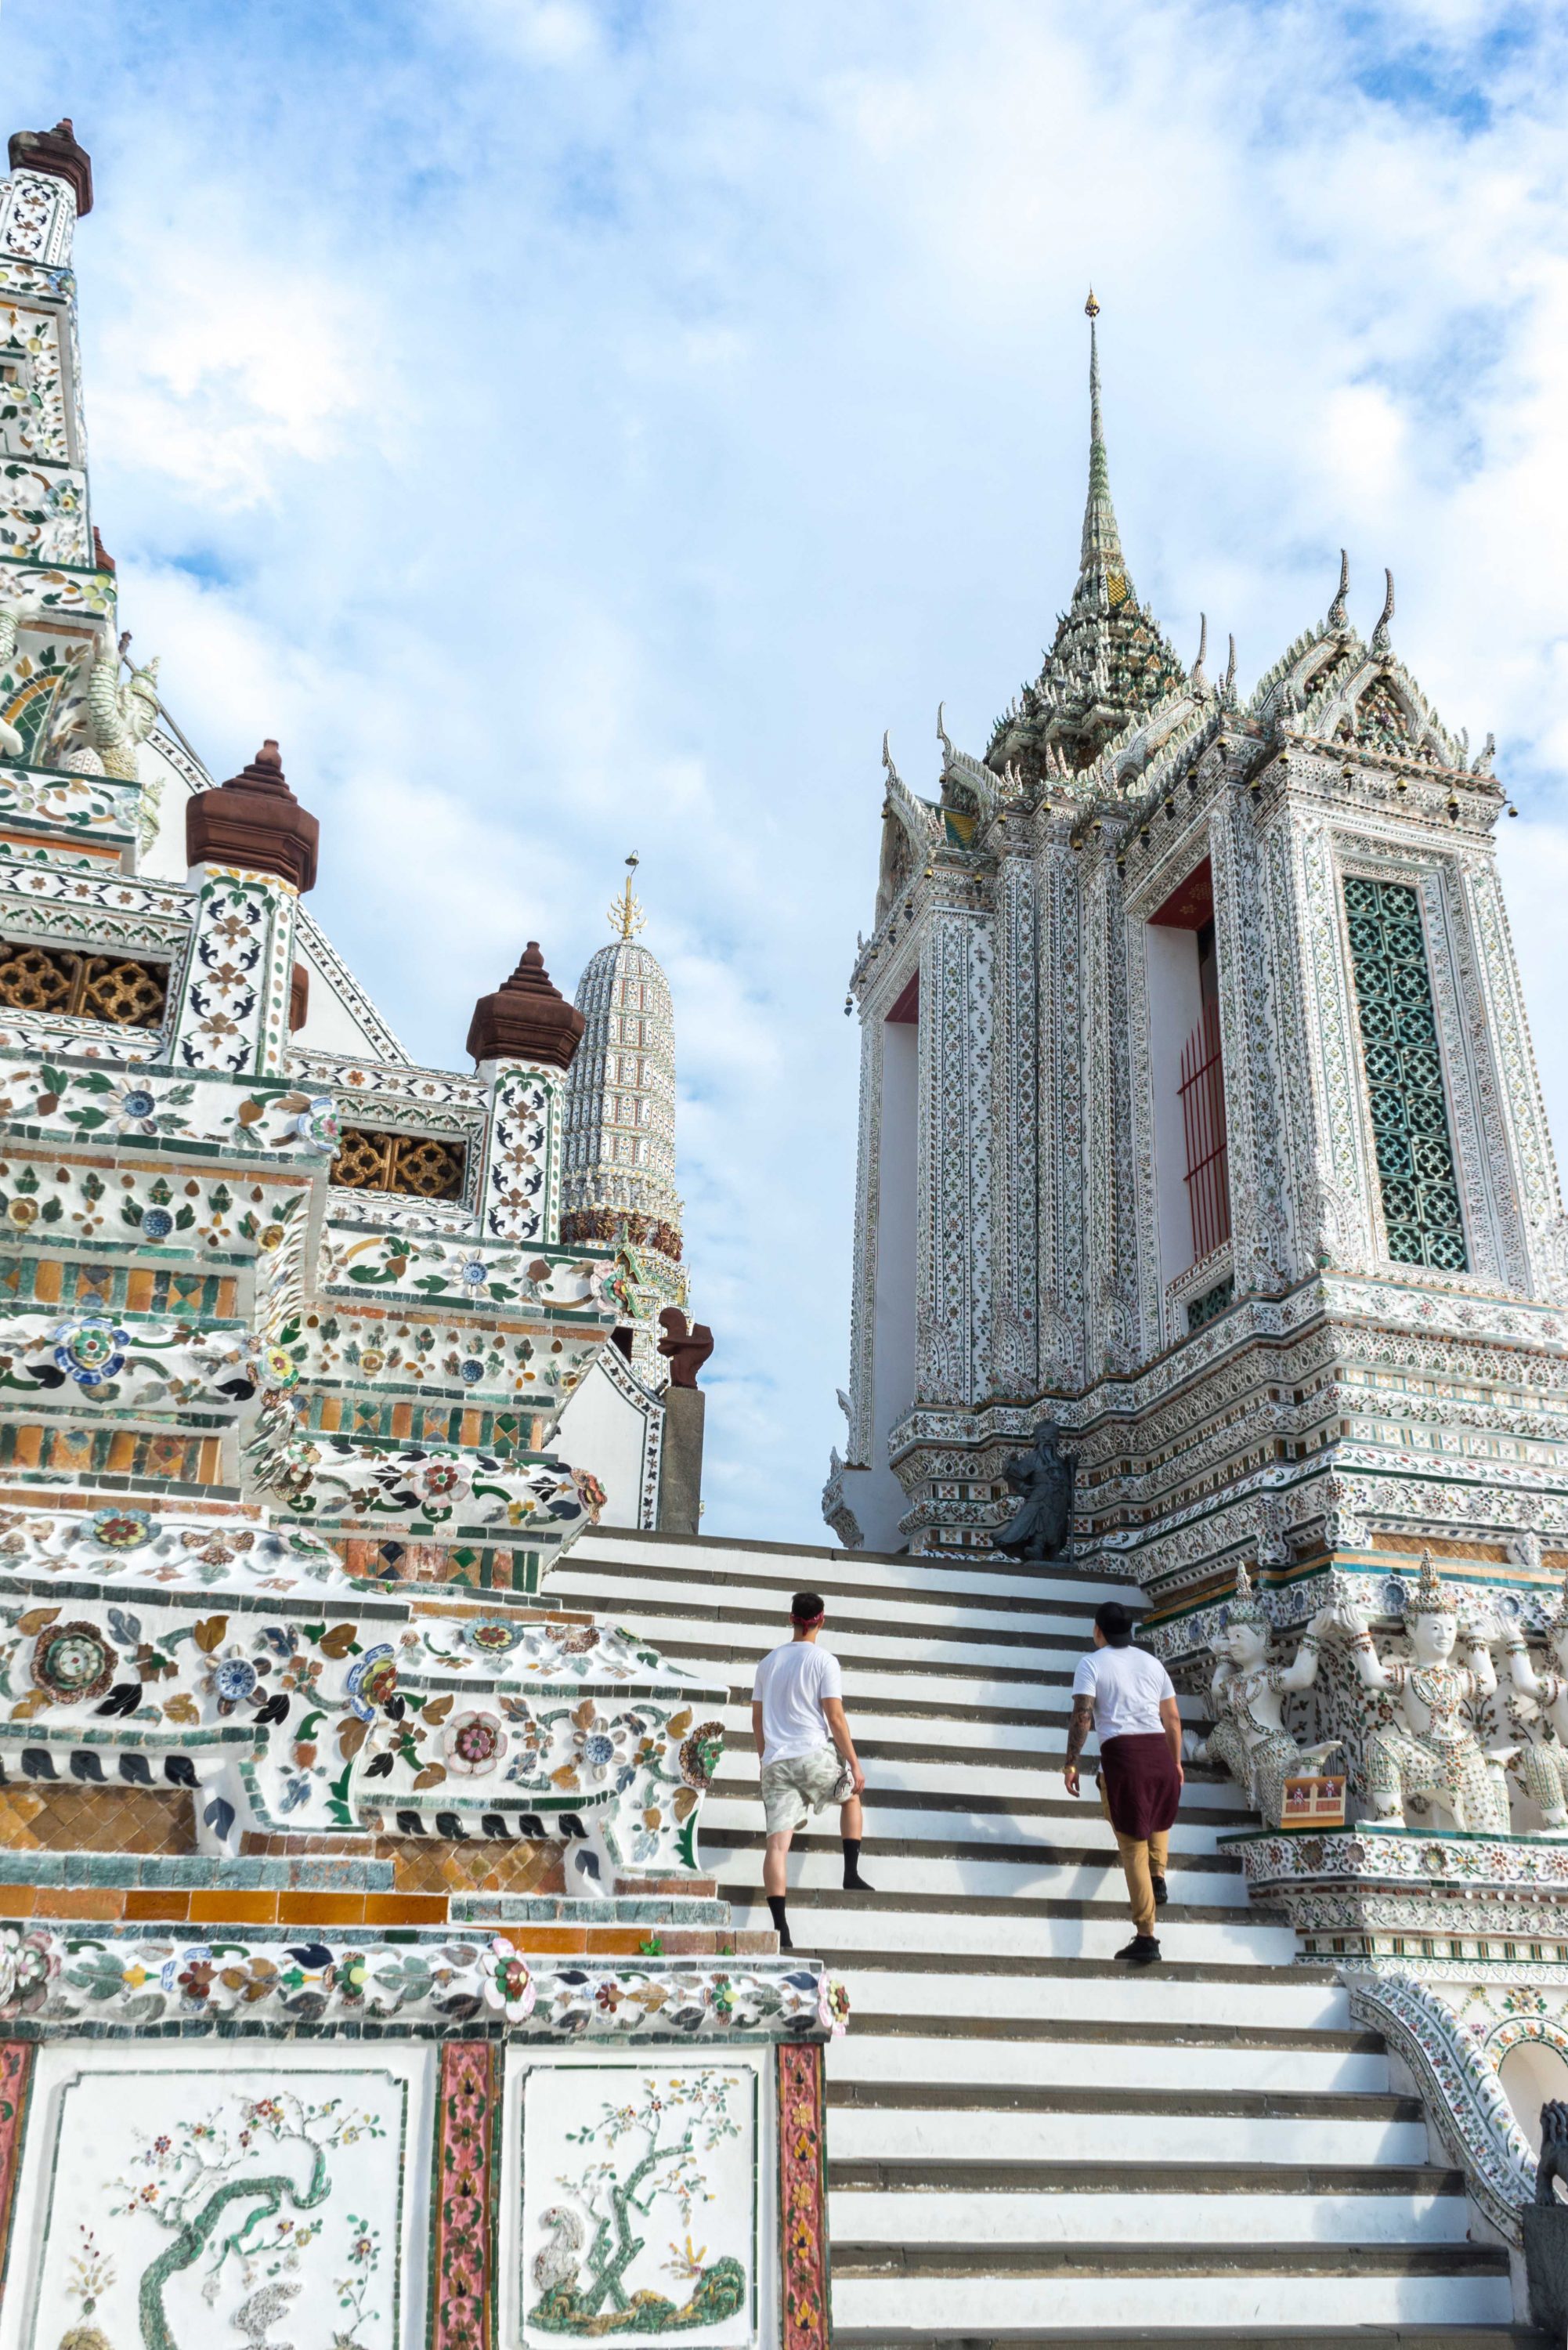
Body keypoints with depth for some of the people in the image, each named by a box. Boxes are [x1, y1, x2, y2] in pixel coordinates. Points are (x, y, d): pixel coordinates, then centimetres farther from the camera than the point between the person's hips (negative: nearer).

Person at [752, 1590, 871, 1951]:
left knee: (777, 1842, -3)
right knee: (851, 1796, 26)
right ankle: (851, 1874, 21)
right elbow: (835, 1717, -9)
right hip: (816, 1755, -3)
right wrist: (855, 1764, -4)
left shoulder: (769, 1661, 14)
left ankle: (780, 1928, -11)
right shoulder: (823, 1660, -3)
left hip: (775, 1762, 4)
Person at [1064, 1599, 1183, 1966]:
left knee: (1133, 1844, 3)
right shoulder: (1152, 1662, 16)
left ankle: (1145, 1936, -1)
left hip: (1121, 1753, -4)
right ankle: (1157, 1877, 16)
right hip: (1159, 1751, 4)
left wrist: (1070, 1763, -3)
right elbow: (1172, 1718, 16)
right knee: (1159, 1815, 35)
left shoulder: (1091, 1664, 3)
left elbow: (1082, 1717, -8)